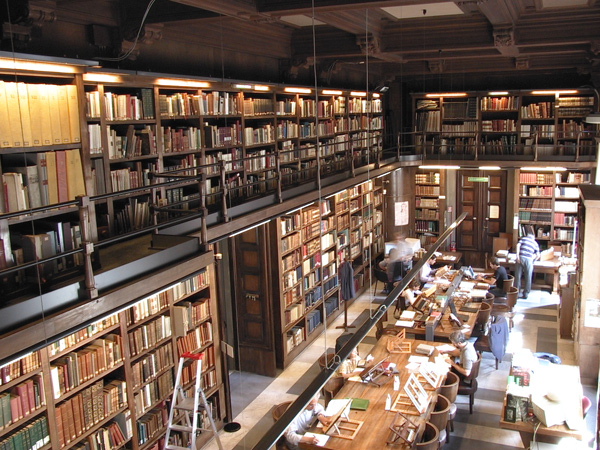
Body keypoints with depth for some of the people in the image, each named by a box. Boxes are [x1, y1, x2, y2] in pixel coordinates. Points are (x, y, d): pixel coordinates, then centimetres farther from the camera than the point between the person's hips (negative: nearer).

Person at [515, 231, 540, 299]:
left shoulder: (523, 238, 15)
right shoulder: (535, 243, 17)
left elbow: (518, 245, -2)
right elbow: (538, 255, 13)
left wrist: (517, 256, -6)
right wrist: (533, 260, 28)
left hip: (520, 258, 0)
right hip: (528, 259, 0)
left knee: (517, 276, 7)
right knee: (528, 278, 9)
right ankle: (525, 294, 12)